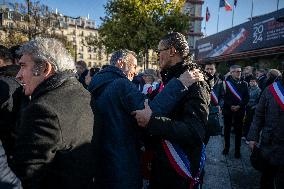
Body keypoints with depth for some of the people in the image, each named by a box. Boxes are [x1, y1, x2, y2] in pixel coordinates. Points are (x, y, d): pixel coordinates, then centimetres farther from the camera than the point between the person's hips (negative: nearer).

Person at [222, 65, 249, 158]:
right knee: (227, 129, 9)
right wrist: (230, 106, -15)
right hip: (228, 110, -1)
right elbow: (223, 96, -7)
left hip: (239, 111, 1)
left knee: (238, 130, 6)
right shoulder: (226, 82, -2)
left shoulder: (244, 83, 5)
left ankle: (237, 150, 19)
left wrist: (239, 106, -13)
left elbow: (247, 97, 0)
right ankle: (226, 147, 26)